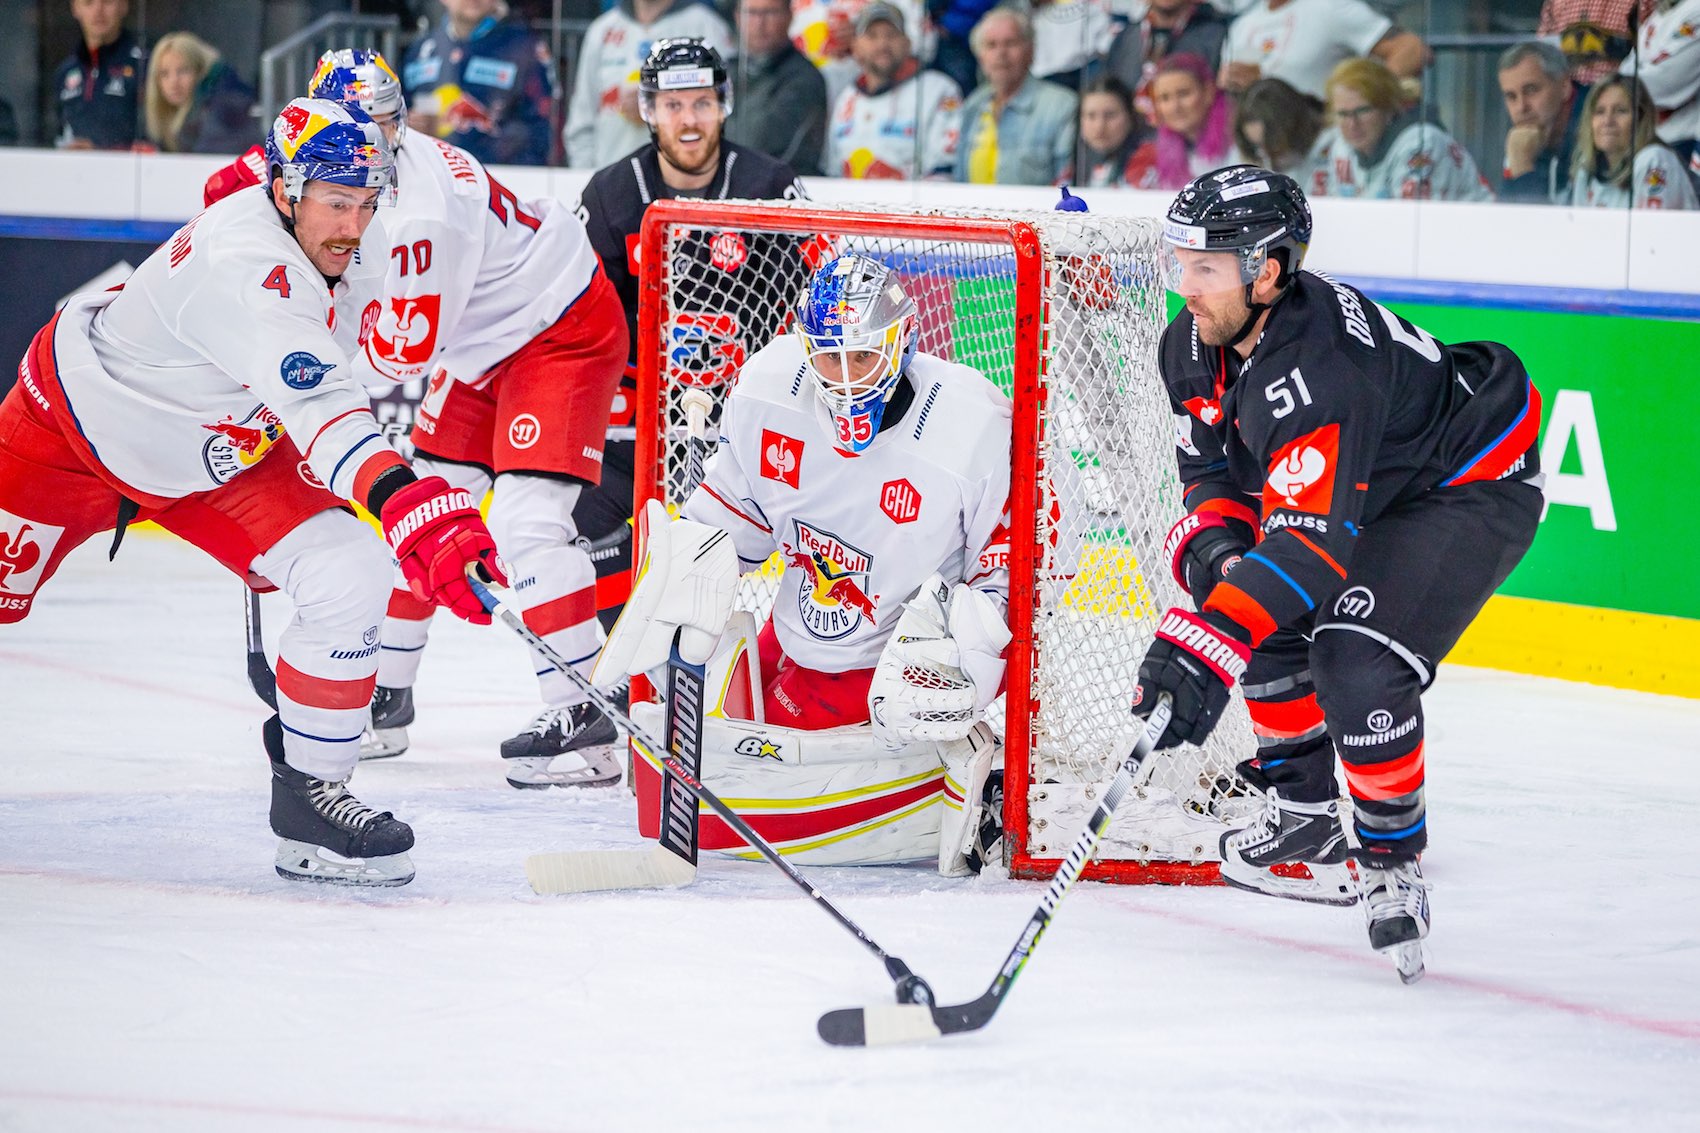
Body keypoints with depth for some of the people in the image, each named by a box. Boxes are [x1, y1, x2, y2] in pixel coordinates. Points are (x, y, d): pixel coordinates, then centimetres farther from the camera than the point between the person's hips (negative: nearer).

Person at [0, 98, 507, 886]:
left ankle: (308, 791, -8)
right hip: (79, 417, -6)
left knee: (348, 575, -16)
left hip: (218, 456, 6)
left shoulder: (355, 248, -14)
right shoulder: (241, 265, -39)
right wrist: (408, 506, -66)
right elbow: (318, 406, -54)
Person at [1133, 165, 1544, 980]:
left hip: (1477, 488, -10)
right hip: (1370, 483, 10)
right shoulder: (1195, 346, -8)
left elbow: (1310, 540, -43)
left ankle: (1393, 862, -6)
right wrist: (1212, 547, -19)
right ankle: (1305, 819, 20)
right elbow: (1212, 472, 4)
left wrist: (1204, 645, -49)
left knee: (1358, 662, -24)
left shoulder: (1317, 369, -37)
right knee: (1266, 617, 4)